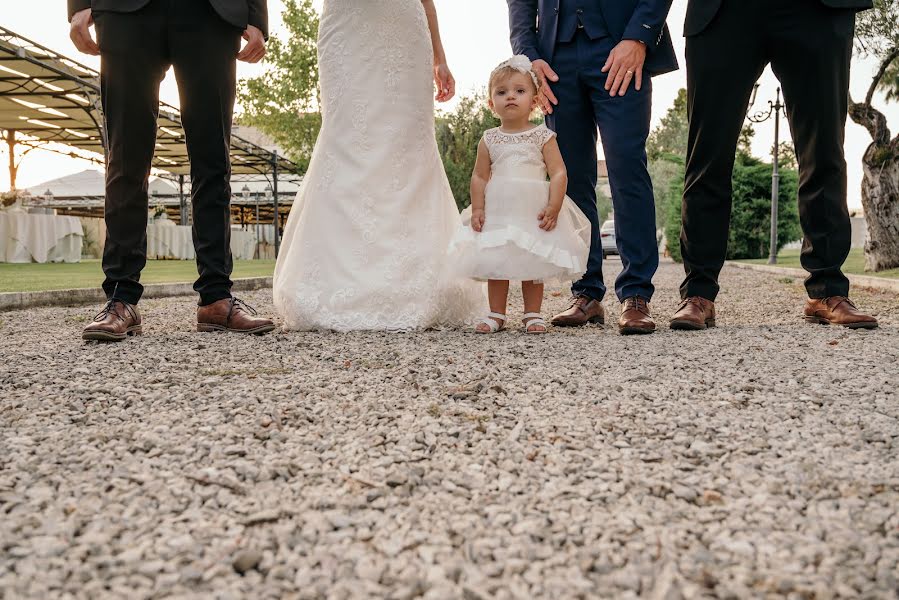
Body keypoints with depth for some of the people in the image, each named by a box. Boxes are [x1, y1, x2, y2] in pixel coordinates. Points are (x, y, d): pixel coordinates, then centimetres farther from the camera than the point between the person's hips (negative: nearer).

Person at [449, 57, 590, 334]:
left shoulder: (542, 136, -1)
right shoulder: (490, 139, 5)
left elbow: (559, 173, -5)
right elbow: (480, 177, 7)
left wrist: (554, 207, -15)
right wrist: (477, 209, -3)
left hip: (534, 212, -2)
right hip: (498, 212, 2)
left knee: (533, 264, 6)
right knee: (495, 264, 7)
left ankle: (533, 314, 17)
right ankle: (496, 314, 18)